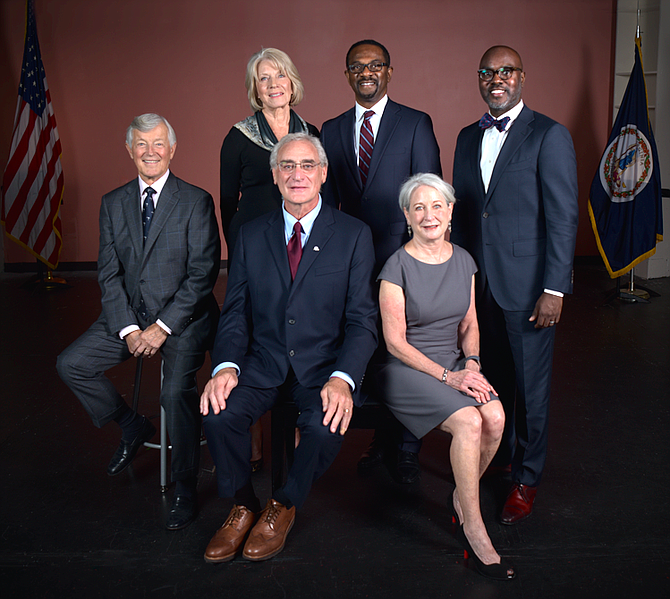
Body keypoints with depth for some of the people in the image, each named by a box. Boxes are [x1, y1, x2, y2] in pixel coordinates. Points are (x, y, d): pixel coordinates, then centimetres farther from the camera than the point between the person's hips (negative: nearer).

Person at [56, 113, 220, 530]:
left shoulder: (196, 202, -6)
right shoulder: (113, 203, 8)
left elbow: (203, 274, -11)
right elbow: (109, 272, 4)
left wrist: (163, 327, -17)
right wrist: (128, 329, -9)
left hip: (184, 317, -5)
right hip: (129, 315, 6)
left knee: (178, 390, -27)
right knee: (71, 364, -8)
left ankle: (186, 492, -7)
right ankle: (133, 428, 15)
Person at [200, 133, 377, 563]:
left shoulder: (354, 235, 0)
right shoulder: (252, 235, 9)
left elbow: (362, 320, -5)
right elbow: (235, 312, 6)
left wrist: (342, 379, -23)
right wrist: (226, 365, -15)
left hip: (324, 366, -2)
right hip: (263, 362, 2)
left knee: (326, 426, -31)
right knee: (218, 413, -25)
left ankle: (284, 507, 1)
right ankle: (244, 506, 4)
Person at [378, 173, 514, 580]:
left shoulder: (463, 260, 7)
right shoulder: (398, 267, -10)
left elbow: (469, 324, 14)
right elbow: (395, 341, -11)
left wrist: (471, 363, -6)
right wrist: (447, 377, -17)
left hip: (455, 363, 5)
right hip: (407, 368, -5)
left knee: (496, 417, -24)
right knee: (469, 422, -29)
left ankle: (462, 496, 3)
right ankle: (474, 529, -13)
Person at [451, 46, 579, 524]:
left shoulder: (549, 136, -6)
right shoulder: (469, 138, 12)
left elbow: (563, 218, -10)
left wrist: (555, 288, -14)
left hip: (528, 285, -5)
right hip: (479, 283, 5)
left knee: (530, 384, 5)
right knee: (493, 377, 13)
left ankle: (527, 479, 21)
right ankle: (499, 456, 33)